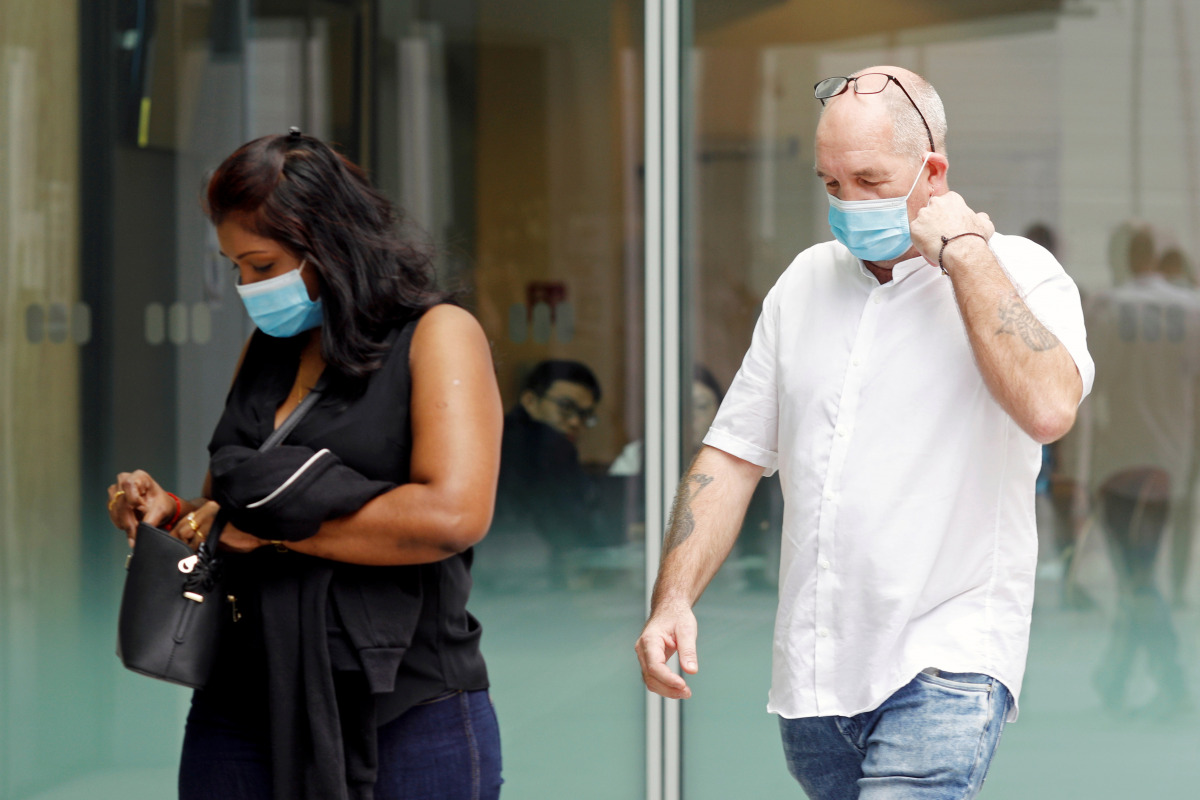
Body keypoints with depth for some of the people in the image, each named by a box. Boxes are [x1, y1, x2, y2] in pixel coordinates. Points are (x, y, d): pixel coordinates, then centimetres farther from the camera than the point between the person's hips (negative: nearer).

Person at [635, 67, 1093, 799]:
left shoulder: (1017, 274, -3)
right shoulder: (806, 281, 13)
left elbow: (1048, 407, -24)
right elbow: (732, 457, 15)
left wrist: (964, 253, -15)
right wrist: (672, 598, 2)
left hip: (945, 669, -6)